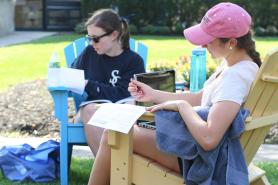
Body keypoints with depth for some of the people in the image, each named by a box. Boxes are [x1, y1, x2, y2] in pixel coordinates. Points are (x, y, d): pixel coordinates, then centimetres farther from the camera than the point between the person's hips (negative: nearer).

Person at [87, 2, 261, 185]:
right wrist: (154, 94, 7)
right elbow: (201, 98, 14)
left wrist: (181, 105, -22)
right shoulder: (231, 64, 3)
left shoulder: (236, 77, -28)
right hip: (195, 140, 10)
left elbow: (209, 138, -38)